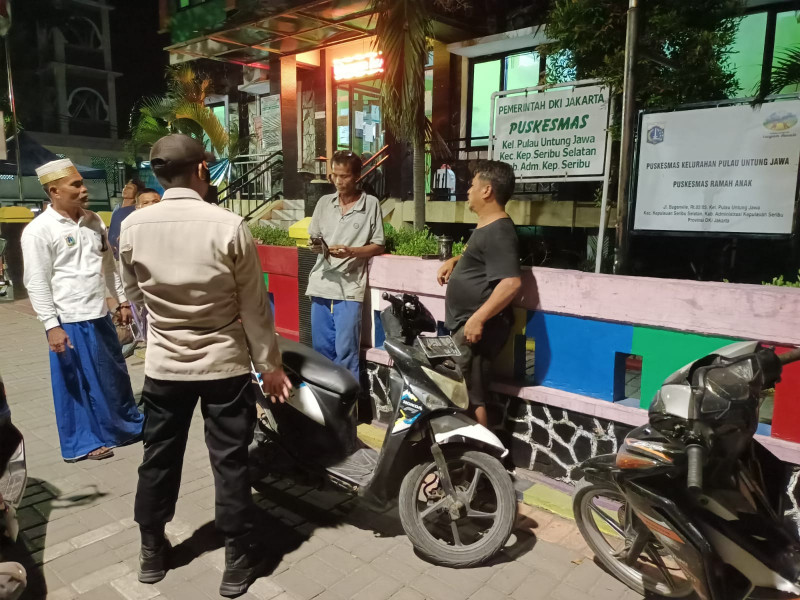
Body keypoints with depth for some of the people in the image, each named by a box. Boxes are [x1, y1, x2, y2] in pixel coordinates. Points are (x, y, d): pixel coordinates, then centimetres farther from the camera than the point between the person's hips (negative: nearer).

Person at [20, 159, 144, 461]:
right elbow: (36, 283, -12)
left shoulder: (93, 220, 8)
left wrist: (121, 300, 15)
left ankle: (128, 425, 35)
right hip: (69, 321, -6)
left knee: (115, 375, 17)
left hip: (100, 315, 6)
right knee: (77, 383, 7)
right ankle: (84, 442, 23)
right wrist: (51, 326, -16)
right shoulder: (39, 230, -12)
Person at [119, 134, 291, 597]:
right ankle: (239, 561, 23)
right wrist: (270, 364, -2)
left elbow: (134, 293, 9)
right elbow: (254, 306, -12)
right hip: (225, 364, -3)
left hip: (163, 365, 4)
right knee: (231, 463, 8)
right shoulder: (229, 226, -16)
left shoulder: (133, 227, -5)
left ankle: (152, 552, 37)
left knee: (159, 458, 19)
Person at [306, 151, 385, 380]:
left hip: (349, 286, -4)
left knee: (345, 352, -1)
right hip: (321, 284, 4)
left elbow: (378, 247, 1)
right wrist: (315, 245, -8)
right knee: (321, 348, 13)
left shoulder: (371, 204, 0)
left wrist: (350, 251, -15)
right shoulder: (324, 202, 11)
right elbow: (314, 240, 15)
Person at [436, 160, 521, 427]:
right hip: (465, 324, 11)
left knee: (469, 397, -8)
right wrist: (454, 261, 16)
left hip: (476, 326, -11)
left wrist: (478, 319, -28)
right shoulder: (486, 226, 15)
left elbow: (511, 282, -28)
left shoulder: (498, 232, -18)